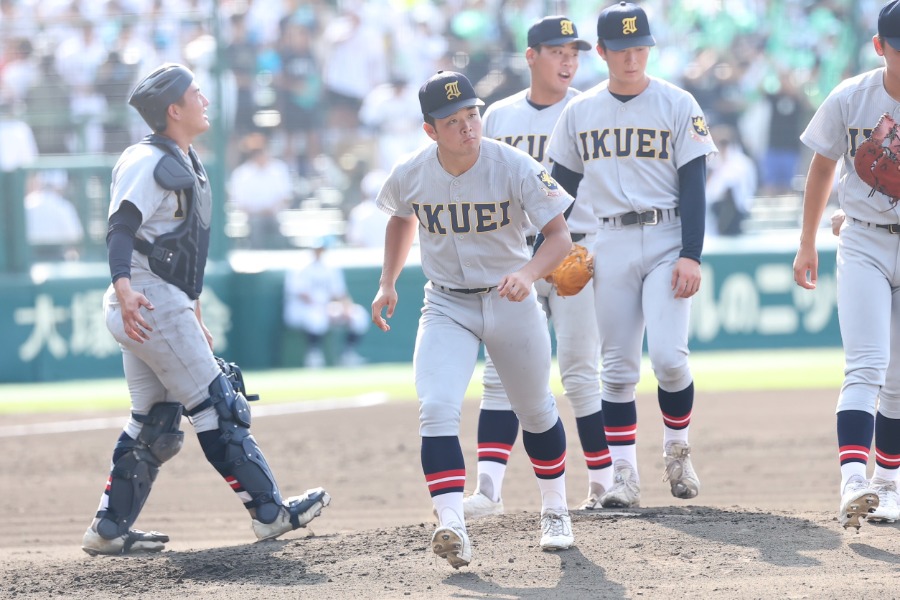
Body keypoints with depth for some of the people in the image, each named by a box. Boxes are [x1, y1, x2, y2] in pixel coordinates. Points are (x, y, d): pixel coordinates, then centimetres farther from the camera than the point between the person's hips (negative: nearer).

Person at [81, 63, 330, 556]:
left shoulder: (184, 164, 18)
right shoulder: (147, 163, -13)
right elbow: (120, 229, -25)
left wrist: (195, 319, 26)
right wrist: (124, 291, -42)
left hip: (167, 307, 10)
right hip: (148, 305, -10)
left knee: (153, 424, 10)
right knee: (218, 409, -6)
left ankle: (110, 529, 11)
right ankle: (269, 512, -1)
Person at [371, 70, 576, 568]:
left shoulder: (514, 168, -21)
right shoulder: (410, 175, -12)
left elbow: (560, 236, -21)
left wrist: (528, 273, -39)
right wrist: (388, 282, 5)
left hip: (510, 302, -1)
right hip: (447, 307, 1)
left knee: (536, 411, 15)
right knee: (436, 409, -21)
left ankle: (554, 511, 38)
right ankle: (451, 526, -29)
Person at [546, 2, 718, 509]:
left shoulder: (678, 106, -1)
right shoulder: (579, 113, 8)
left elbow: (694, 186, -4)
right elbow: (562, 187, 16)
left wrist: (691, 255, -12)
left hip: (667, 242, -3)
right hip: (610, 244, 3)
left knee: (668, 356, -14)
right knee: (618, 367, 2)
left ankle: (678, 450, 10)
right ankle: (624, 474, 5)